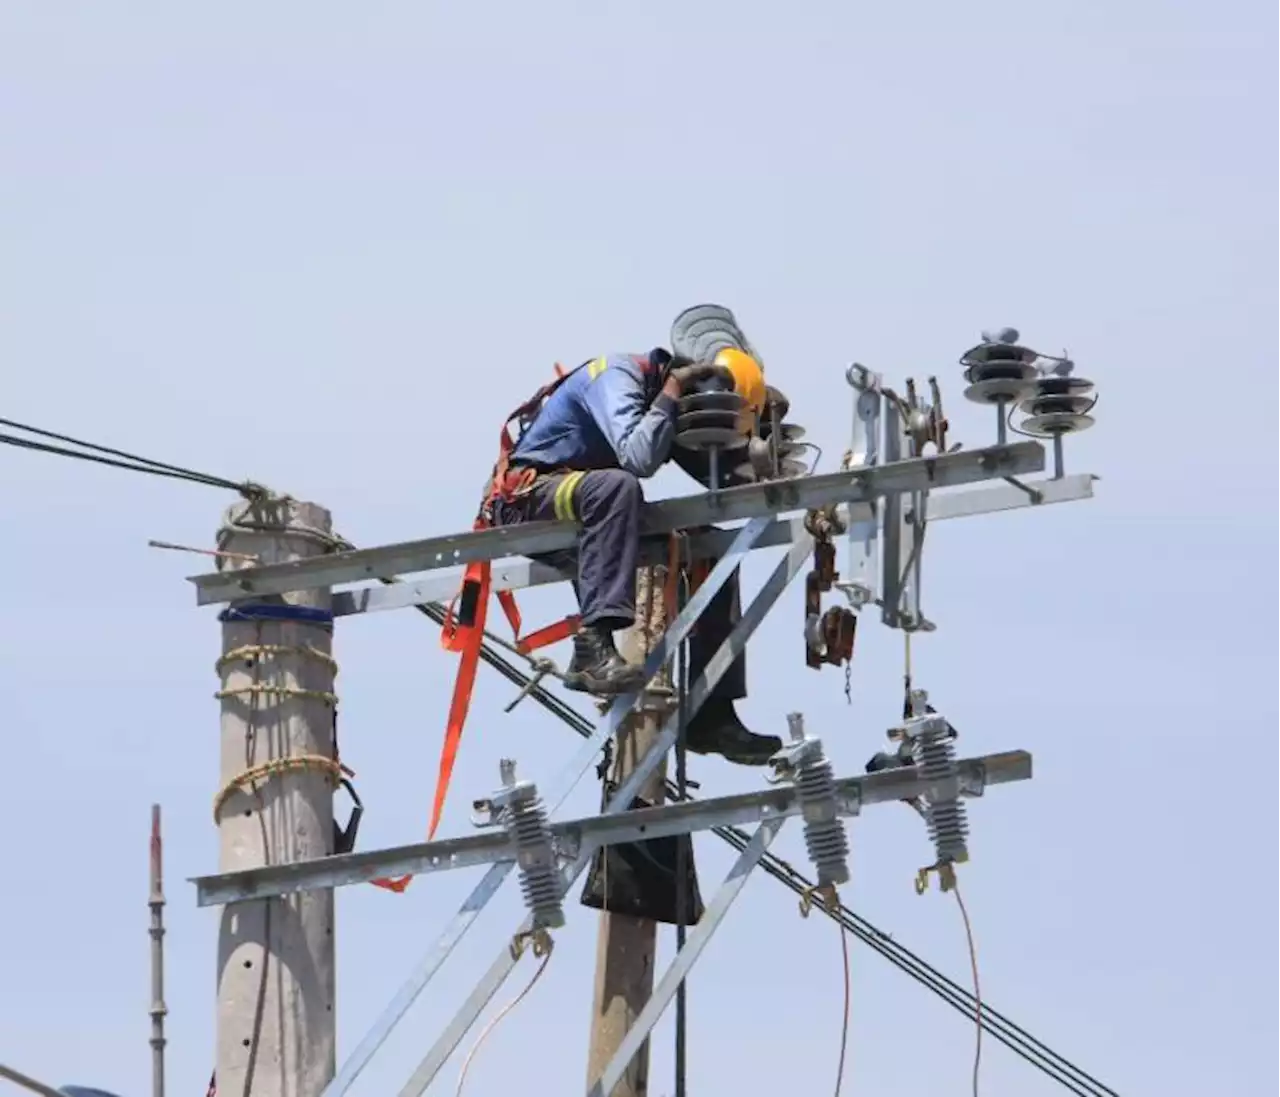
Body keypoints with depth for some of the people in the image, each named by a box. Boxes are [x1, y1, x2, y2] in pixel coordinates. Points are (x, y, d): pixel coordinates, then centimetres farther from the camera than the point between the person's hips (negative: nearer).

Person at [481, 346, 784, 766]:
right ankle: (593, 647, -46)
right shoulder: (618, 377, -18)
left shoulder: (672, 401, 7)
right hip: (528, 497, -9)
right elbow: (638, 459, -35)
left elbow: (723, 478, 8)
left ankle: (711, 715, 1)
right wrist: (670, 396, -25)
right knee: (616, 485, -38)